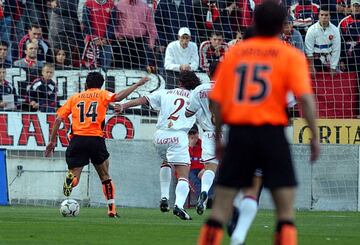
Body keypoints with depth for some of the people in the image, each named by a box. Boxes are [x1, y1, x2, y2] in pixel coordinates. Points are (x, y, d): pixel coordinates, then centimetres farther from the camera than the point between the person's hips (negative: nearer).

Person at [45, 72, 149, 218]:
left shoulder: (74, 98, 17)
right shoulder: (102, 94, 11)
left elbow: (59, 119, 10)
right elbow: (117, 97, -10)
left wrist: (52, 141, 13)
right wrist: (137, 85, -3)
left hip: (77, 139, 1)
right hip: (96, 139, -1)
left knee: (74, 178, 0)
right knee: (105, 177, 18)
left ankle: (70, 179, -36)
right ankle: (112, 209, 11)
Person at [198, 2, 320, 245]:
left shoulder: (234, 52, 9)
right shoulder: (292, 55, 1)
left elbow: (216, 100, 6)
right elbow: (305, 97, -11)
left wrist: (217, 138, 15)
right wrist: (315, 136, -6)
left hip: (238, 133, 3)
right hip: (272, 133, -3)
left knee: (221, 207, 8)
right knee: (286, 209, 2)